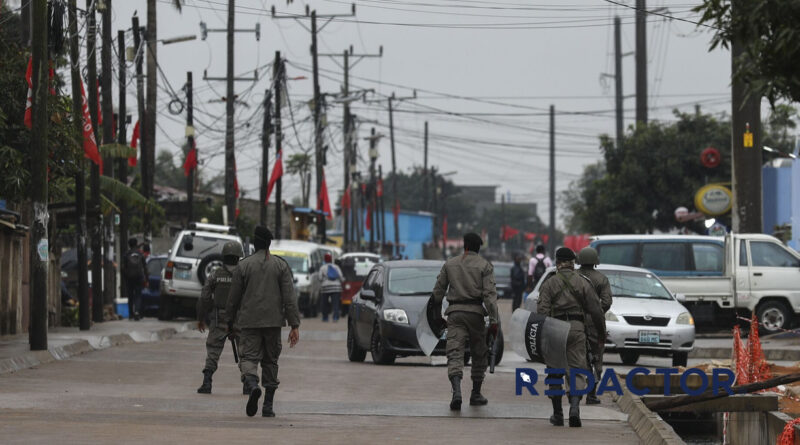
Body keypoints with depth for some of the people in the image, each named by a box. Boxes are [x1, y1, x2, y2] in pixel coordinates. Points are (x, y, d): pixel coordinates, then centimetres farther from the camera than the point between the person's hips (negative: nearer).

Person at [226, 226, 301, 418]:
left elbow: (233, 298, 4)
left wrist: (229, 321, 16)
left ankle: (252, 385, -36)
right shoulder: (281, 265, 2)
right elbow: (289, 298, -3)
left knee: (248, 357, -4)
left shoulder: (243, 265, 0)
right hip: (273, 321, 2)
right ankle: (268, 406, 10)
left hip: (249, 321, -2)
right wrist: (294, 325, -4)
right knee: (270, 361, 11)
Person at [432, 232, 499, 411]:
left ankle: (456, 391, -28)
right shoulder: (484, 266, 1)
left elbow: (438, 290, 12)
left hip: (455, 312, 1)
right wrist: (493, 320, -10)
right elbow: (490, 294, -8)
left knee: (455, 353, -7)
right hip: (475, 312, -1)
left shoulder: (450, 264, 10)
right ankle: (476, 394, 21)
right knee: (479, 354, 14)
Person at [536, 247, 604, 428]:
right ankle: (574, 409, -20)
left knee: (555, 372, 10)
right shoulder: (583, 282, 5)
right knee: (577, 370, 0)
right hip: (577, 328, 0)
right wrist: (602, 329, 15)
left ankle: (557, 414, 14)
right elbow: (595, 309, 4)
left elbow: (542, 310, -8)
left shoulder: (549, 283, 2)